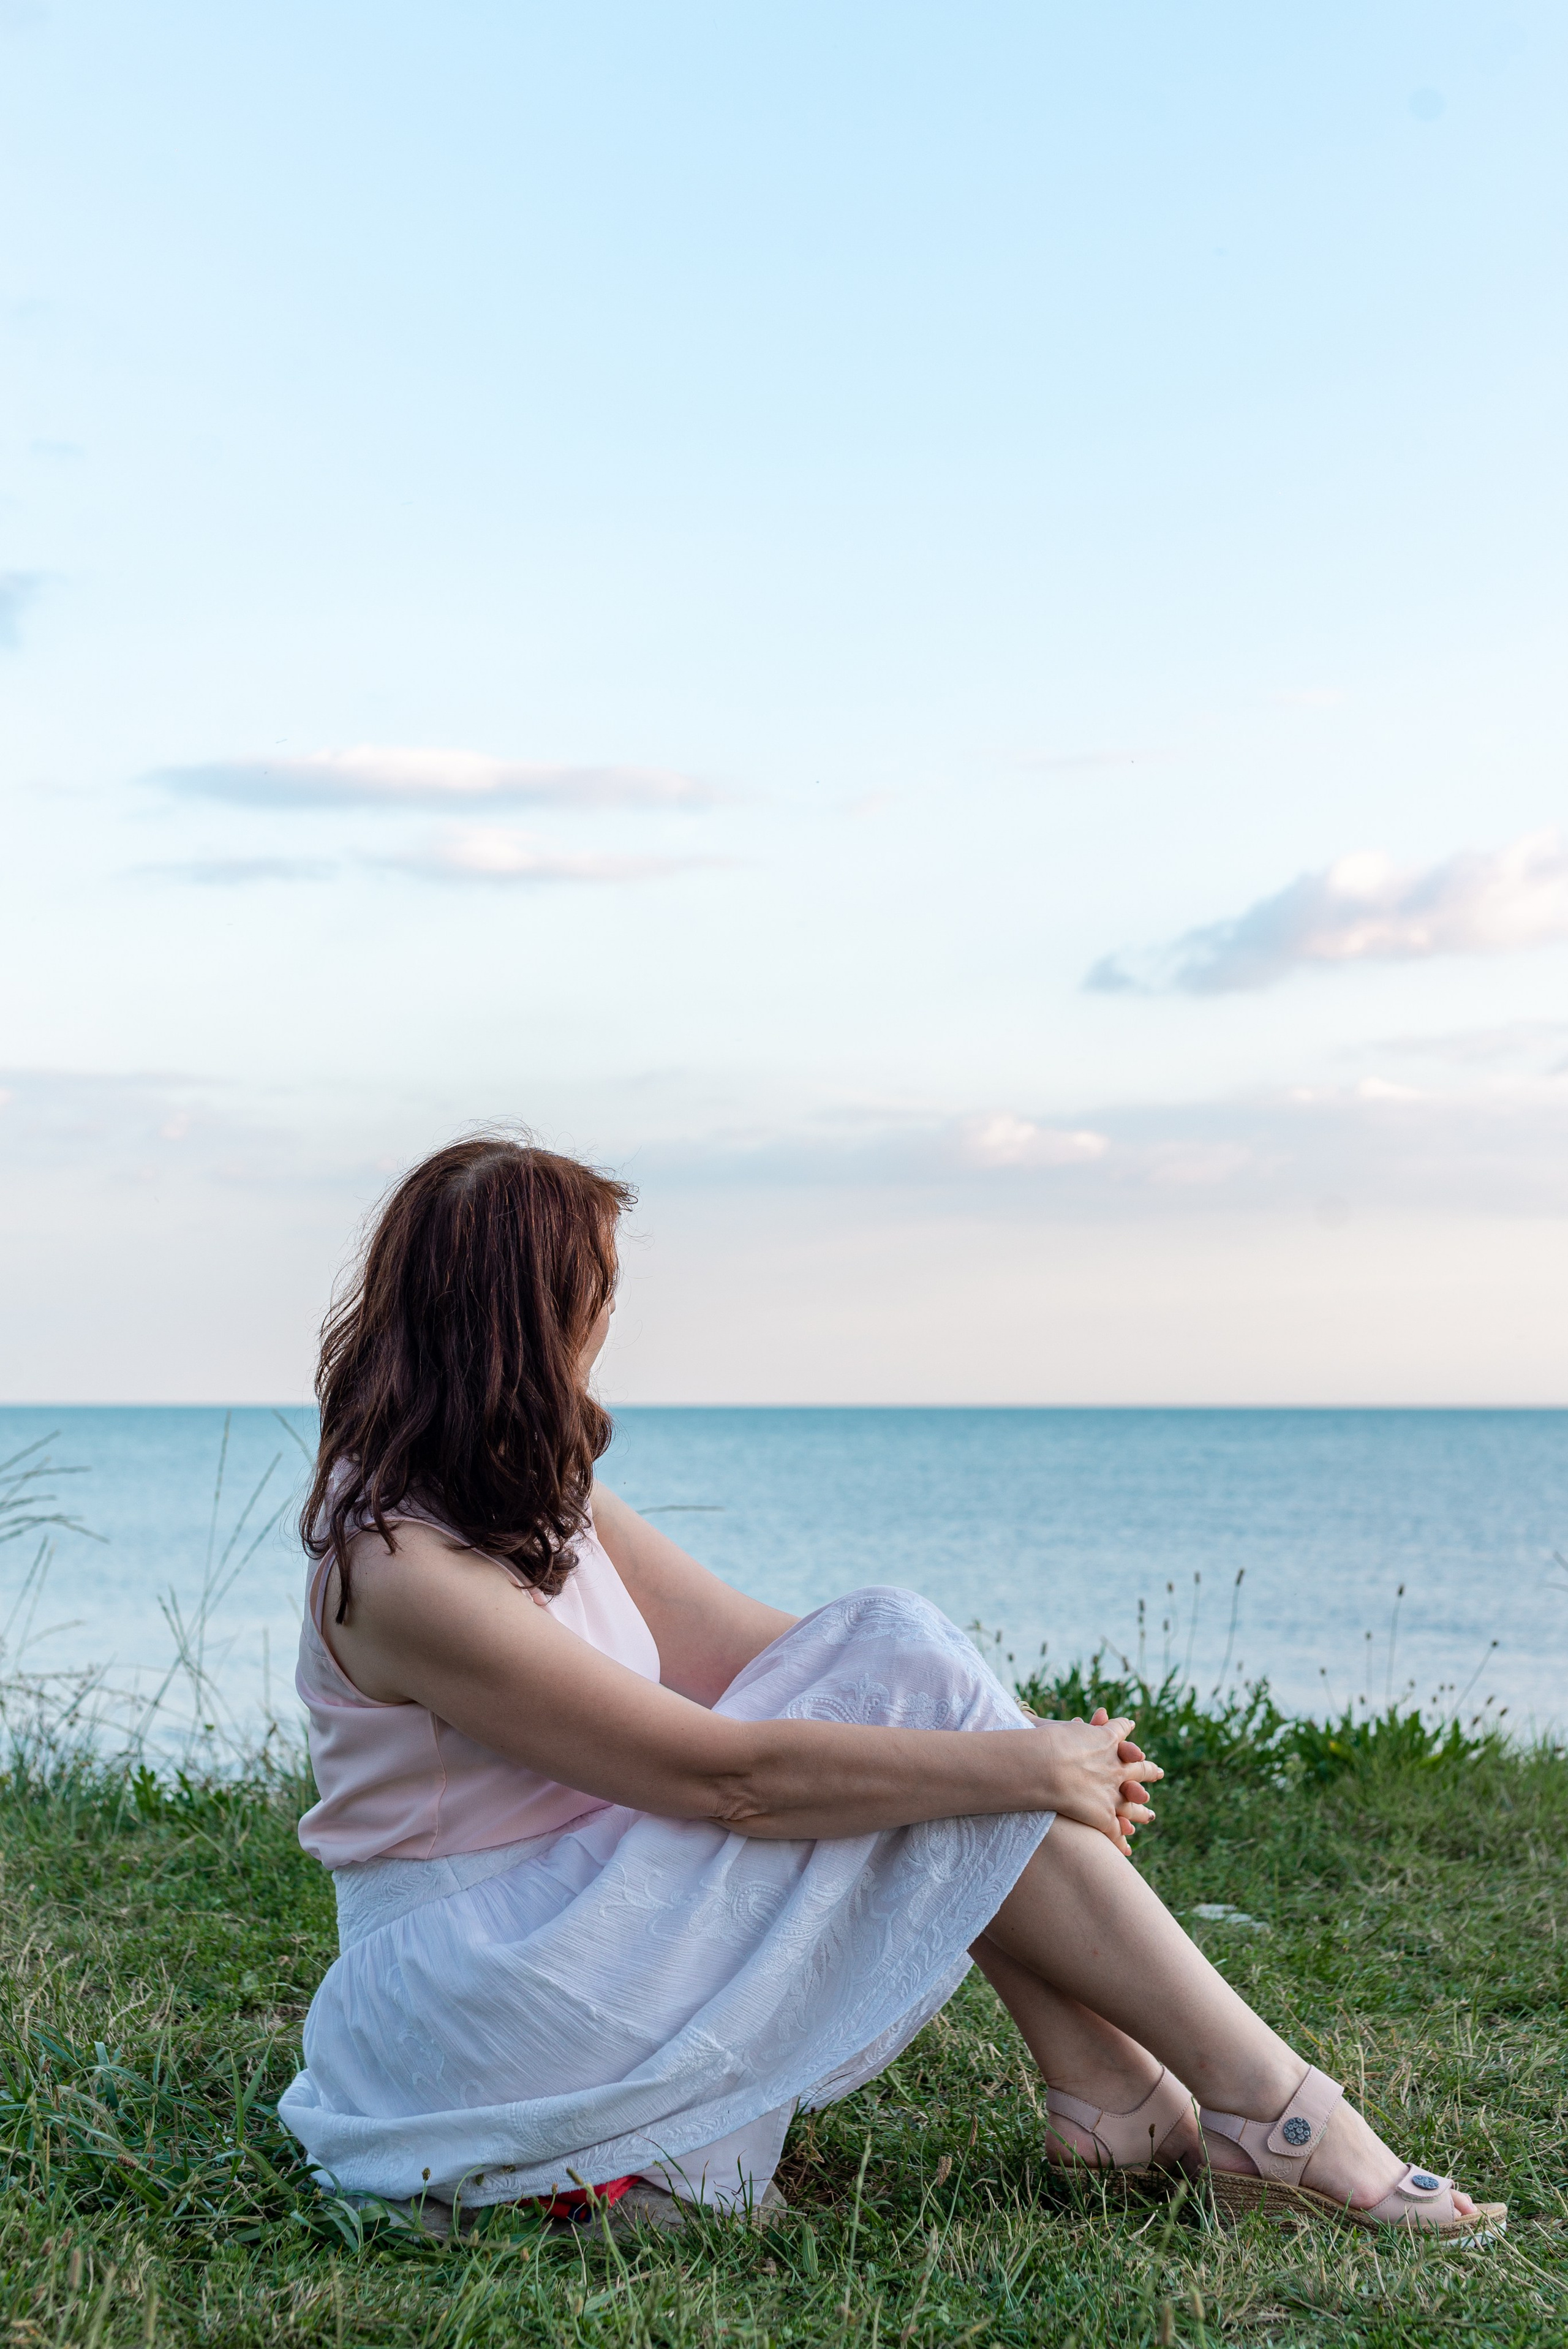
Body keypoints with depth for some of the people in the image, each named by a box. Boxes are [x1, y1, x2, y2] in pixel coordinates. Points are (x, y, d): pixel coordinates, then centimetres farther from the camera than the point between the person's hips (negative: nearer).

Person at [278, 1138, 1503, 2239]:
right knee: (899, 1680, -16)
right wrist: (1020, 1766, -18)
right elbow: (724, 1772, -24)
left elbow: (749, 1647, 4)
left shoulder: (530, 1497, 8)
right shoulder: (402, 1570, -22)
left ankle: (1111, 2084, -9)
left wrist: (1039, 1742, -5)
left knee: (887, 1646, -7)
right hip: (472, 2015, -9)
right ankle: (1266, 2110, -11)